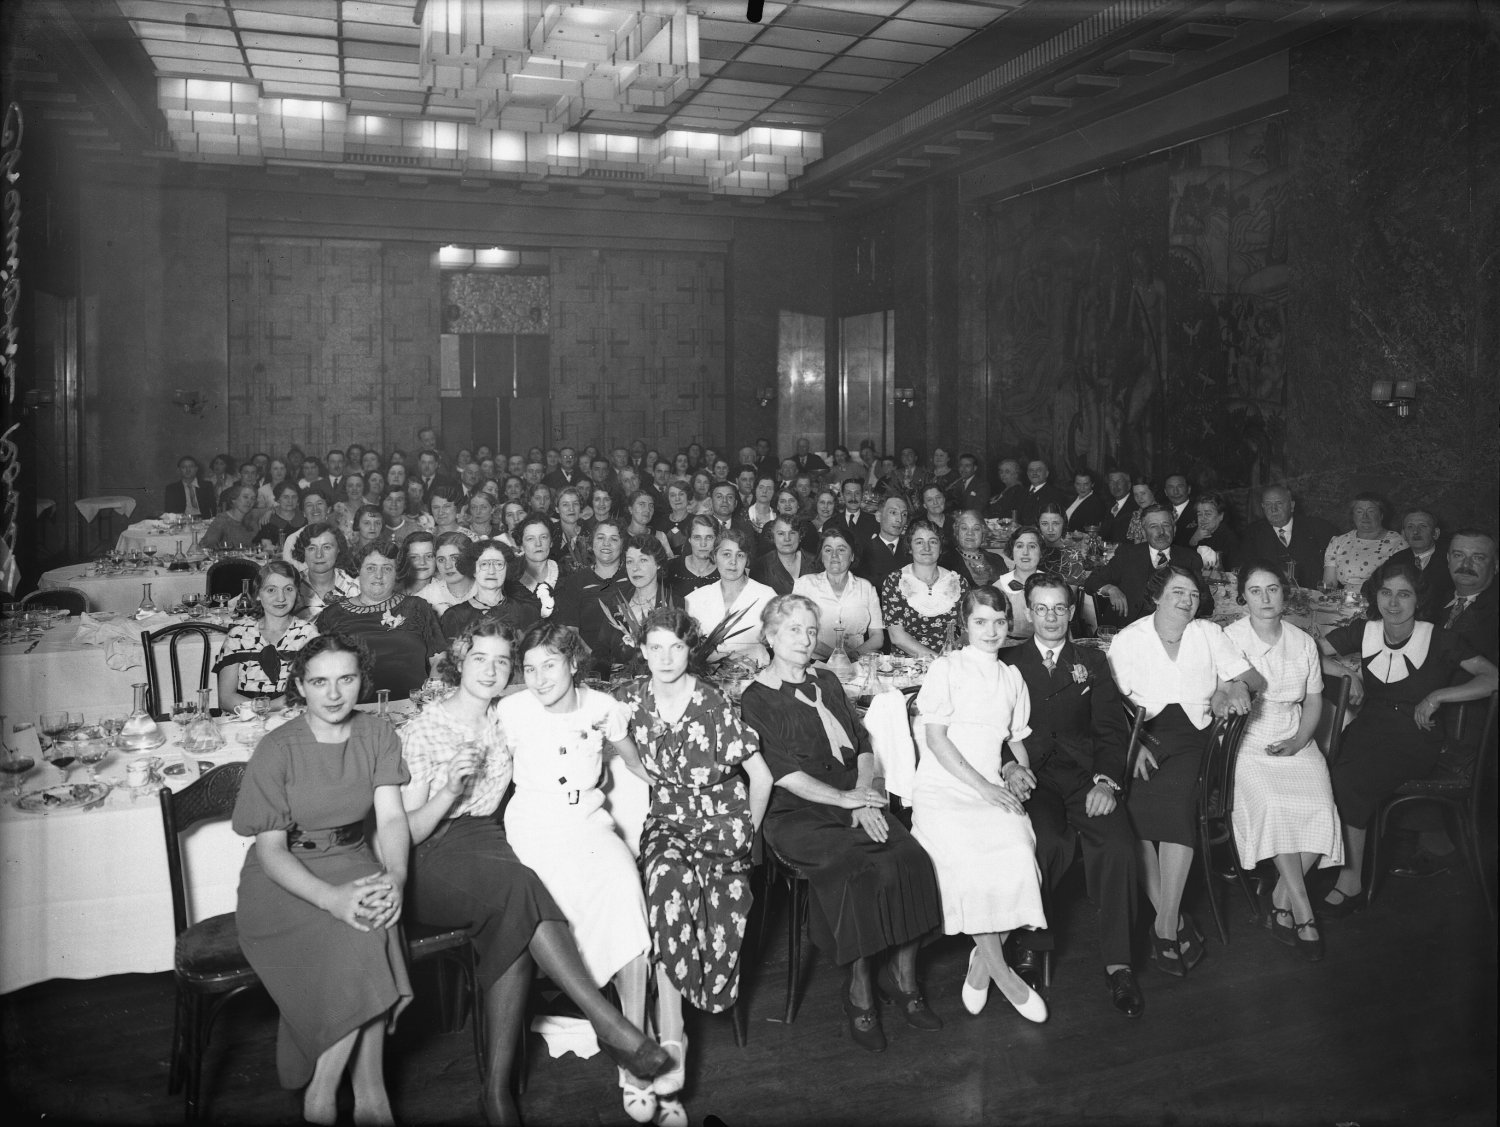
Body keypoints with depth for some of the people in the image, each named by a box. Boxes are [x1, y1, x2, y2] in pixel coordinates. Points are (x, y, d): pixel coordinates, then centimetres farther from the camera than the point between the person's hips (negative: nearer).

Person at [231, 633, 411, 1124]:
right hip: (283, 879, -3)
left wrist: (395, 876, -29)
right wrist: (332, 898, -32)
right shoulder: (276, 750, -11)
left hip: (352, 863, 3)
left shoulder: (378, 734, 0)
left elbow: (391, 817, -7)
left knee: (374, 919, -30)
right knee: (361, 938, -31)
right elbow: (270, 849, -15)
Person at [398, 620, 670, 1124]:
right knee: (518, 888, -34)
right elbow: (405, 831, -3)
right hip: (432, 855, -4)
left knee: (513, 918, -30)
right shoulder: (422, 729, -2)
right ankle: (612, 1026, -34)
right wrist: (450, 791, -19)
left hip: (489, 840, 4)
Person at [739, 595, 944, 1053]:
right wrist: (845, 799, -13)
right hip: (795, 814, -5)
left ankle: (904, 976, -4)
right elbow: (783, 774, -9)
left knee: (910, 859, -19)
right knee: (857, 870, -29)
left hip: (854, 801, 5)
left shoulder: (826, 682, 18)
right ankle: (860, 992, -13)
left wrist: (864, 800, -4)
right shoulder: (756, 699, 0)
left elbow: (863, 745, 13)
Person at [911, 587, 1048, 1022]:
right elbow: (936, 738, -4)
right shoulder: (947, 668, 3)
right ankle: (1000, 971, -12)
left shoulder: (1012, 677, 20)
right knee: (970, 860, -30)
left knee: (1019, 852, -27)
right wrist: (982, 786, -11)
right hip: (943, 788, -4)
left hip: (992, 789, 4)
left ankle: (981, 963, -9)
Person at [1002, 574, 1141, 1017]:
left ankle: (1117, 964, -15)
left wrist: (1106, 780, -10)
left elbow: (1112, 729, 8)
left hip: (1086, 774, 2)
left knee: (1119, 845, -27)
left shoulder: (1093, 663, 18)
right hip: (1032, 777, -1)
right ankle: (1029, 945, -11)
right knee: (1045, 843, -32)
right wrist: (1008, 765, -14)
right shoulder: (1009, 664, 15)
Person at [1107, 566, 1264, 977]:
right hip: (1142, 736, 0)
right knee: (1137, 798, -31)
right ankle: (1173, 919, -22)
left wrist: (1238, 687, -11)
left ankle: (1165, 926, -27)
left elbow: (1256, 680, 12)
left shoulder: (1208, 634, 14)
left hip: (1192, 736, 0)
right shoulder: (1128, 639, 8)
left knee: (1176, 797, -31)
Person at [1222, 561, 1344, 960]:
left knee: (1321, 809, -22)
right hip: (1246, 746, -3)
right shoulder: (1228, 639, -2)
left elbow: (1314, 700, 15)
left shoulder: (1303, 642, 11)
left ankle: (1281, 903, -6)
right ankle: (1303, 914, -20)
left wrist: (1299, 740, -2)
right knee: (1273, 806, -30)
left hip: (1295, 743, 4)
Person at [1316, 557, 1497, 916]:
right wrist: (1349, 672, -3)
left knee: (1349, 780, -30)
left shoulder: (1438, 640, -4)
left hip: (1415, 736, -4)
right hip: (1370, 726, 4)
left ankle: (1350, 881, -17)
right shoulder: (1364, 633, 6)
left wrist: (1437, 696, -14)